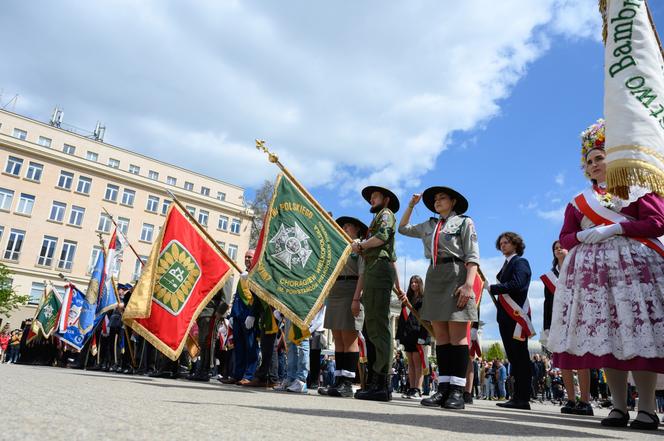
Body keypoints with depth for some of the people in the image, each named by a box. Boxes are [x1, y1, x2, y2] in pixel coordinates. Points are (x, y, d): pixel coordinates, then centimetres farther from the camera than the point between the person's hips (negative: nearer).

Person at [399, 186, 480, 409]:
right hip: (434, 278, 6)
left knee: (457, 336, -7)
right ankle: (444, 388, 5)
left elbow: (472, 256, -4)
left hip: (456, 276, -6)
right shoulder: (429, 225, 20)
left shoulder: (464, 222, 5)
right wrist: (411, 205, 26)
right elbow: (403, 228, 34)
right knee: (440, 337, 3)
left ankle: (457, 391, -6)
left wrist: (469, 283, -17)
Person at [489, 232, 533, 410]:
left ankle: (522, 398, -2)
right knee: (513, 357, 9)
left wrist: (493, 288, -14)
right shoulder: (506, 264, 22)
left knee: (519, 357, -6)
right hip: (505, 315, 8)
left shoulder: (520, 262, -4)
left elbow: (516, 284, -19)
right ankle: (517, 396, 14)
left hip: (516, 315, -8)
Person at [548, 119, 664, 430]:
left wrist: (614, 229, -12)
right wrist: (582, 235, -8)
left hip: (634, 266, -3)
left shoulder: (637, 189, 10)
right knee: (606, 336, -1)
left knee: (637, 333, -9)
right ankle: (618, 407, 4)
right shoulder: (578, 202, 18)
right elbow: (565, 238, 13)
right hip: (592, 271, 3)